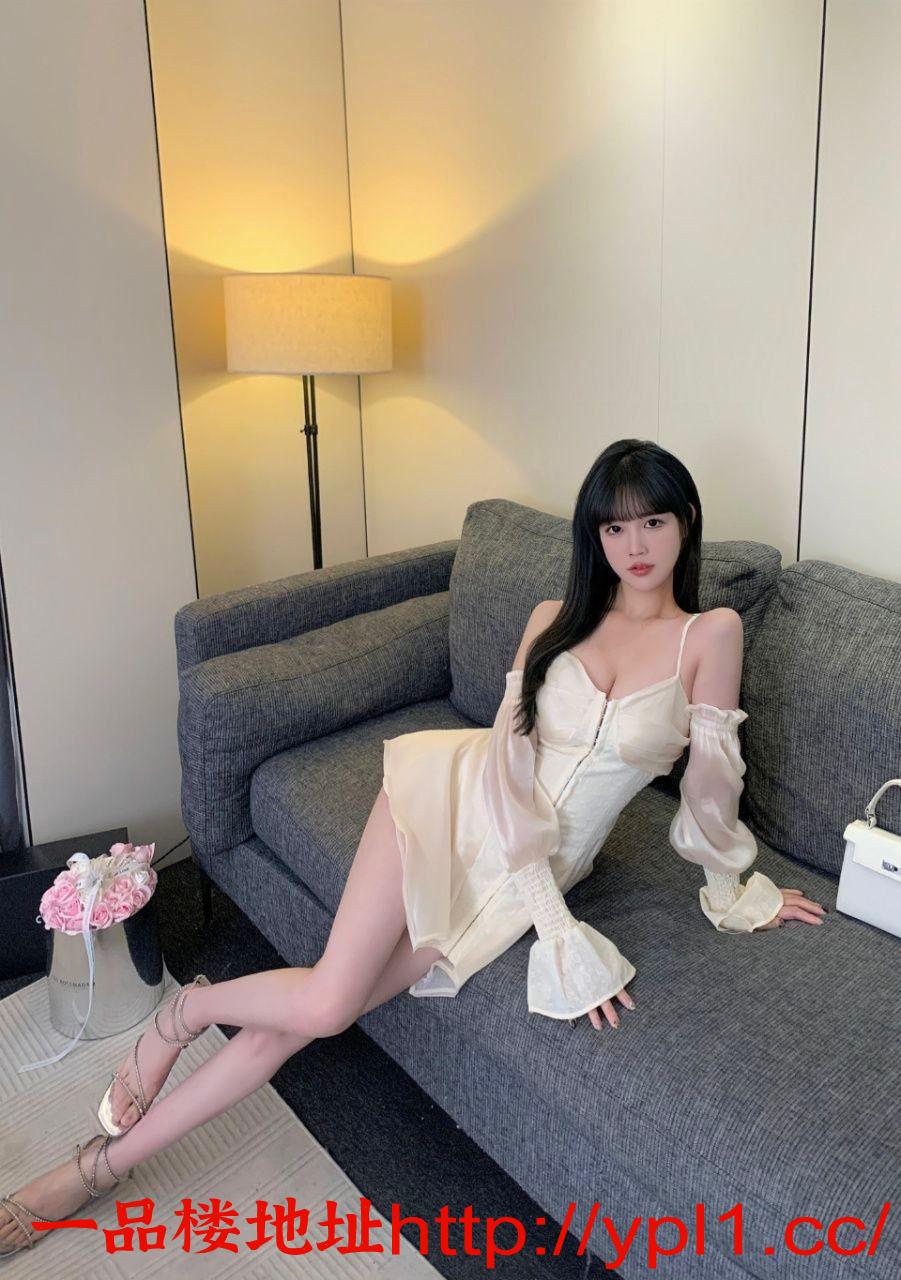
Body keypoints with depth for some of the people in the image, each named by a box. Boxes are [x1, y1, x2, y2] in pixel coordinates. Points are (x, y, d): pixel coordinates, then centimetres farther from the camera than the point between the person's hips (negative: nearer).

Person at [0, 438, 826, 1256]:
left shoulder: (709, 633, -4)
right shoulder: (556, 619, 0)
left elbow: (710, 783, 2)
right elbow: (508, 764, -8)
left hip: (533, 873, 0)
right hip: (459, 794, 1)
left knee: (316, 1012, -5)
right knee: (324, 1001, -17)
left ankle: (99, 1167, 12)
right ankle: (187, 1011, 17)